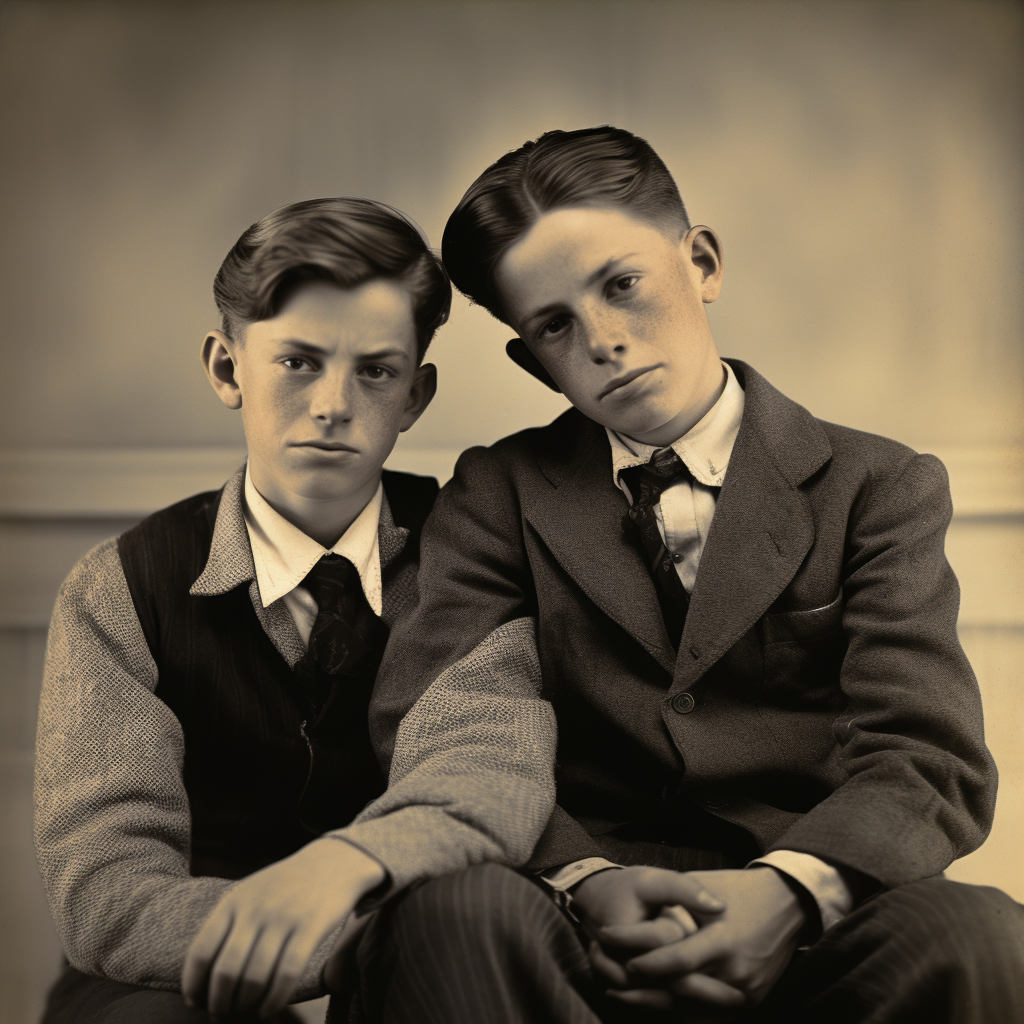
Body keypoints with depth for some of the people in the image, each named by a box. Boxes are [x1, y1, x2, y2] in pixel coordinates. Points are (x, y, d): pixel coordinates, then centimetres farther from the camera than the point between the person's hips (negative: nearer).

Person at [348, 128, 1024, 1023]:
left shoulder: (877, 489, 9)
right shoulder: (499, 496, 13)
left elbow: (929, 759, -4)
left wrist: (790, 890, -26)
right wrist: (585, 880, -22)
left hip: (806, 943, 1)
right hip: (588, 946, 0)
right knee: (448, 906, -33)